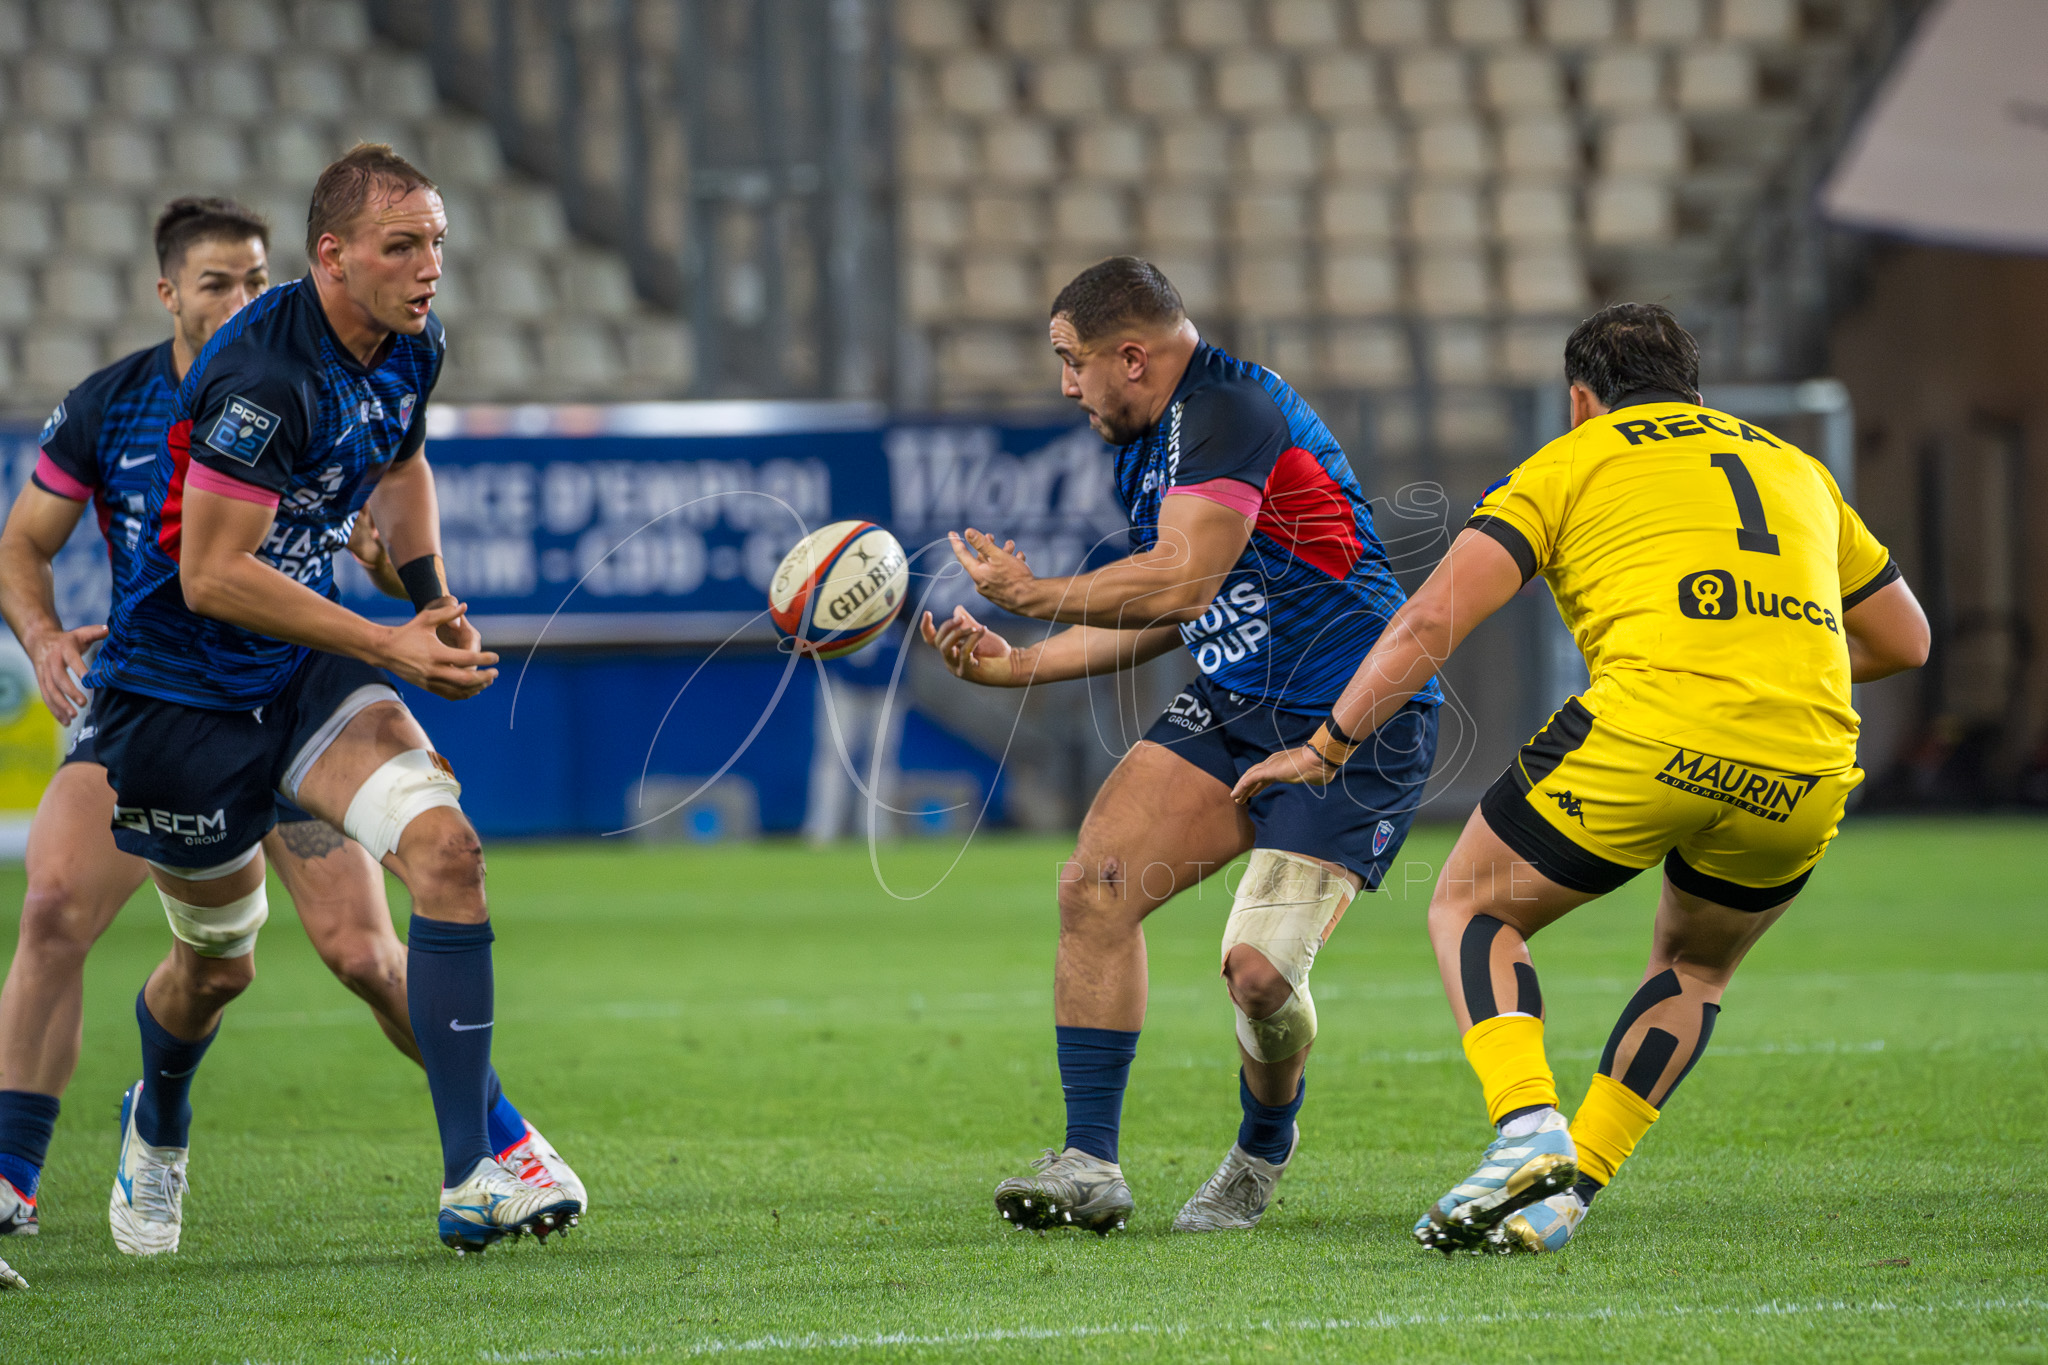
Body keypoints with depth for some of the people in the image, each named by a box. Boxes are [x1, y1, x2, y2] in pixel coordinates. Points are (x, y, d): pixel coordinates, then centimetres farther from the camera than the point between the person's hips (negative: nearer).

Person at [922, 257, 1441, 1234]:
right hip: (1231, 711, 9)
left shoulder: (1230, 408, -18)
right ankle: (1090, 1164, -6)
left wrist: (1033, 595, -14)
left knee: (1259, 969, -18)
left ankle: (1262, 1154, 13)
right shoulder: (1144, 447, 13)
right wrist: (1017, 665, 18)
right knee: (1095, 886, -10)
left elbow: (1182, 582, -26)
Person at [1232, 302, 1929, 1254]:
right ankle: (1568, 1189, 15)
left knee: (1470, 909, 17)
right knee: (1695, 965, 30)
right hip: (1805, 771, 4)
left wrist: (1325, 750, 13)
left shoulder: (1569, 462, 15)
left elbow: (1431, 622, 4)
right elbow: (1905, 640, 34)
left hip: (1651, 735, -4)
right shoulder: (1796, 468, 28)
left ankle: (1528, 1127, -8)